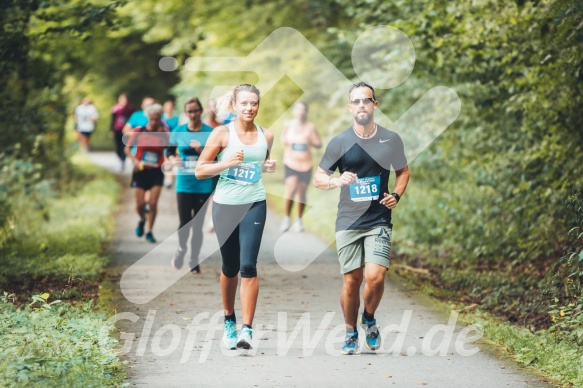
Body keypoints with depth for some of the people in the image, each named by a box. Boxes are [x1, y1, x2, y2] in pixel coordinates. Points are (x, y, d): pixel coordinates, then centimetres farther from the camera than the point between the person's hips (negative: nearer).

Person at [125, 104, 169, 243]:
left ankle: (149, 231, 10)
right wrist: (134, 160, -12)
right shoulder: (139, 131, -3)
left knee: (153, 203, -7)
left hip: (156, 172, 0)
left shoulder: (163, 133, -3)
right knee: (140, 204, -1)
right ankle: (142, 220, 34)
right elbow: (128, 148, 3)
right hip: (141, 170, 0)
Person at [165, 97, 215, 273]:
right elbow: (169, 150, 12)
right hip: (184, 184, 1)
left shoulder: (210, 133, -3)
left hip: (203, 185, 0)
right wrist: (172, 160, -8)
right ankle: (181, 249, 25)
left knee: (198, 225, 5)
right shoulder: (178, 132, 1)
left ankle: (194, 261, 18)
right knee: (184, 223, -5)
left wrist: (201, 151, -22)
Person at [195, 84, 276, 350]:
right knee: (230, 267, 9)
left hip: (254, 205, 1)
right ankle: (229, 320, 31)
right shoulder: (222, 133, -3)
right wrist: (228, 162, -17)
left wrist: (268, 167, 2)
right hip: (225, 205, -1)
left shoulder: (266, 136, 6)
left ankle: (247, 329, -12)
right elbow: (200, 170, -3)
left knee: (248, 265, -11)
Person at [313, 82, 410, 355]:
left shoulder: (391, 140, 5)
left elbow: (403, 171, 20)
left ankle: (369, 319, 15)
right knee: (351, 280, 0)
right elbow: (318, 178, 5)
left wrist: (396, 195, 1)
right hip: (348, 221, 0)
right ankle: (351, 333, 21)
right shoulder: (340, 142, 1)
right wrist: (337, 181, -17)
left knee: (375, 276, -15)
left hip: (379, 222, 0)